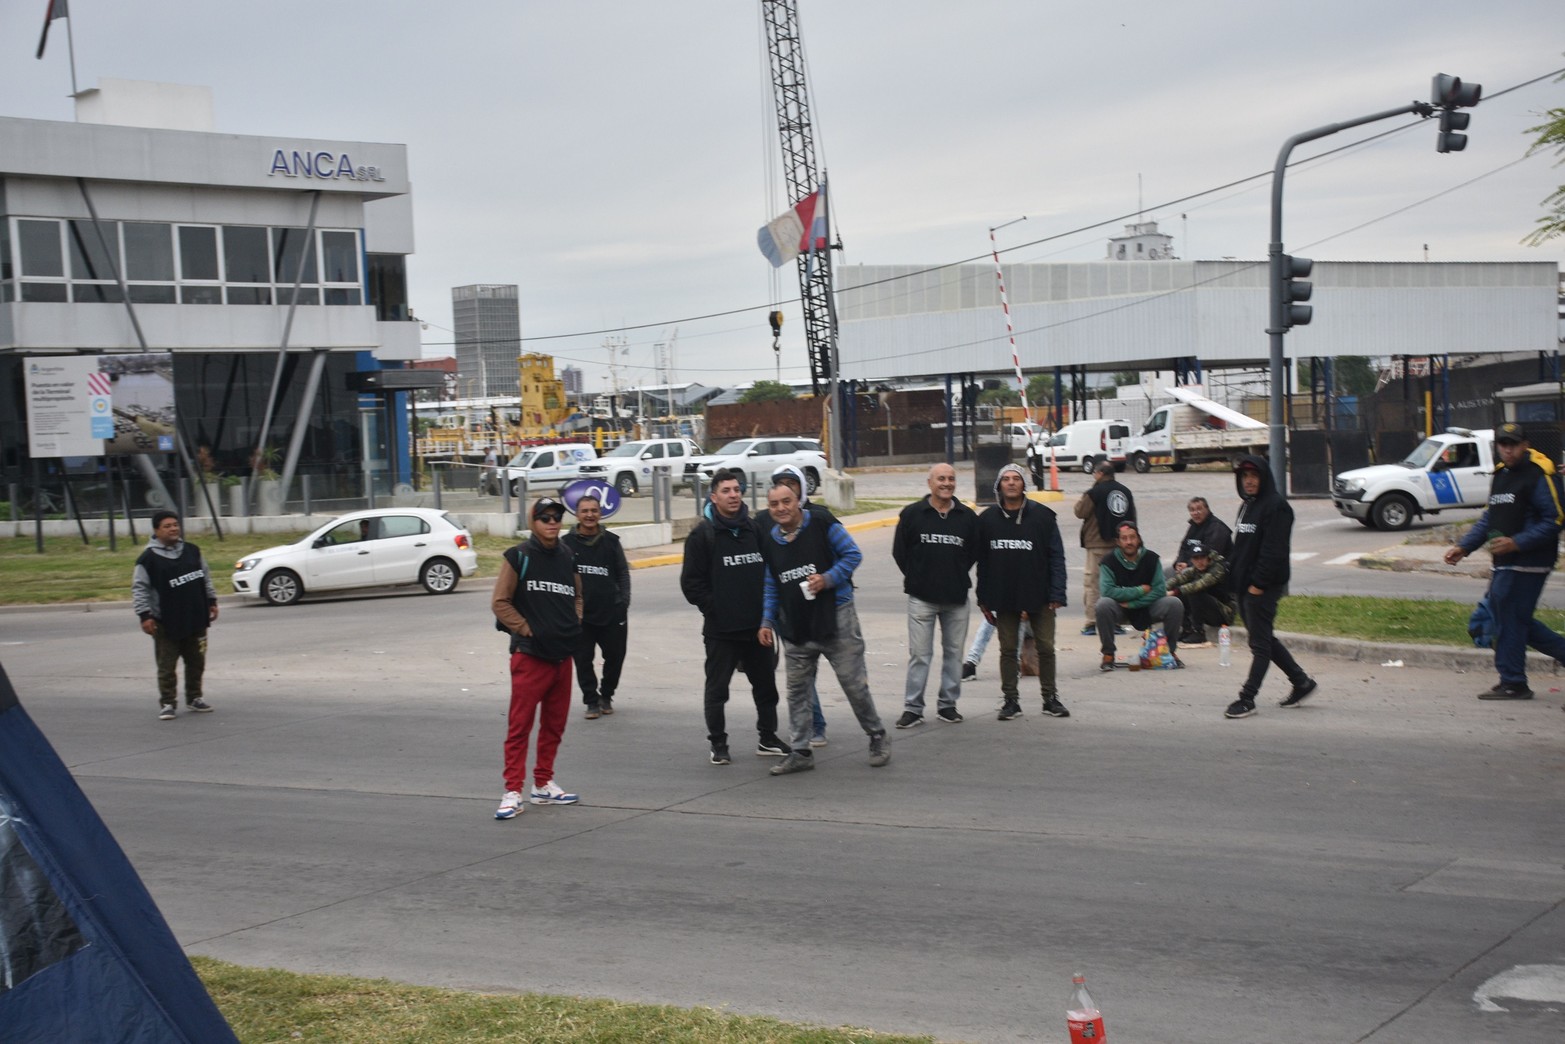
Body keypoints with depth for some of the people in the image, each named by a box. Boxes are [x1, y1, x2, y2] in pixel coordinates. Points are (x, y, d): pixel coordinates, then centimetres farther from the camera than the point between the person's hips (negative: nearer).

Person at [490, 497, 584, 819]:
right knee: (520, 725, -6)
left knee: (555, 725, 13)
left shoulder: (567, 558, 11)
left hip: (562, 655, 6)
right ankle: (513, 792, -5)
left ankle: (543, 784, 24)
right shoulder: (518, 557, -5)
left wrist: (575, 624, 8)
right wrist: (526, 630, -11)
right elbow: (500, 603, -6)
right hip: (529, 655, -6)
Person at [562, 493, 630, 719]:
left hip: (612, 612, 2)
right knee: (583, 660, 1)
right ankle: (592, 701, 14)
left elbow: (623, 573, 10)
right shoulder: (566, 543, 0)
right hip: (580, 614, -1)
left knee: (615, 656, 8)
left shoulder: (611, 541, 5)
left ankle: (606, 696, 27)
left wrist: (624, 601, 2)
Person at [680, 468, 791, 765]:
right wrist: (713, 608, -10)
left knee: (765, 685, 12)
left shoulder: (754, 529, 8)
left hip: (756, 626, 5)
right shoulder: (703, 534, -6)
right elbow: (691, 582, -7)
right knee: (717, 688, 4)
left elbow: (770, 570, 16)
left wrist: (766, 609, 7)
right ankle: (718, 745, 14)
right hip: (720, 629, -5)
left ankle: (767, 739, 25)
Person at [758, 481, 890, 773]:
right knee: (796, 690, 4)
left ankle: (877, 738, 19)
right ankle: (801, 752, 12)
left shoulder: (823, 526, -6)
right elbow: (771, 586, 16)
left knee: (854, 684, 0)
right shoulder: (768, 541, 8)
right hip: (795, 627, 5)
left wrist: (829, 578, -18)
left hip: (835, 617, -4)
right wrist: (768, 621, 8)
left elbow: (853, 554, -4)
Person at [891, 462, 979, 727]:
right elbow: (899, 551, 3)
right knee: (919, 654, -2)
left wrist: (958, 576, 6)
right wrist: (916, 578, 3)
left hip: (957, 597, 2)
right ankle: (912, 708, 3)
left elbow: (975, 551, 12)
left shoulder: (967, 516, 3)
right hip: (921, 598, -2)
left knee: (954, 651, 9)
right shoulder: (912, 514, -2)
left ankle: (948, 703, 19)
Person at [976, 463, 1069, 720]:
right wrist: (983, 598, 2)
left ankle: (1050, 698, 17)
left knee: (1046, 648, 5)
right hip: (1004, 599, 1)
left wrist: (1057, 595, -10)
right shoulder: (988, 519, 3)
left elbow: (1056, 557, -3)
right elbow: (982, 561, 5)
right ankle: (1010, 700, 15)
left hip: (1039, 598, -1)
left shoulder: (1042, 516, -2)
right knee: (1008, 649, 7)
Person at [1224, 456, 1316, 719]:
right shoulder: (1247, 505, 17)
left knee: (1260, 643, -3)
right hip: (1243, 586, 10)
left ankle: (1247, 698, -1)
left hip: (1263, 587, -10)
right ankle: (1301, 682, 27)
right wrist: (1233, 576, 13)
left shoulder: (1276, 506, -13)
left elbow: (1274, 551, -19)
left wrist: (1259, 584, -21)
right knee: (1264, 640, 16)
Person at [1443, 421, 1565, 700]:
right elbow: (1489, 518, 23)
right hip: (1505, 563, 9)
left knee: (1509, 618, -6)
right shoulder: (1501, 474, 17)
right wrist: (1464, 547, 13)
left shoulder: (1540, 474, -11)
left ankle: (1512, 683, 5)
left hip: (1528, 563, -9)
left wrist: (1517, 542, -22)